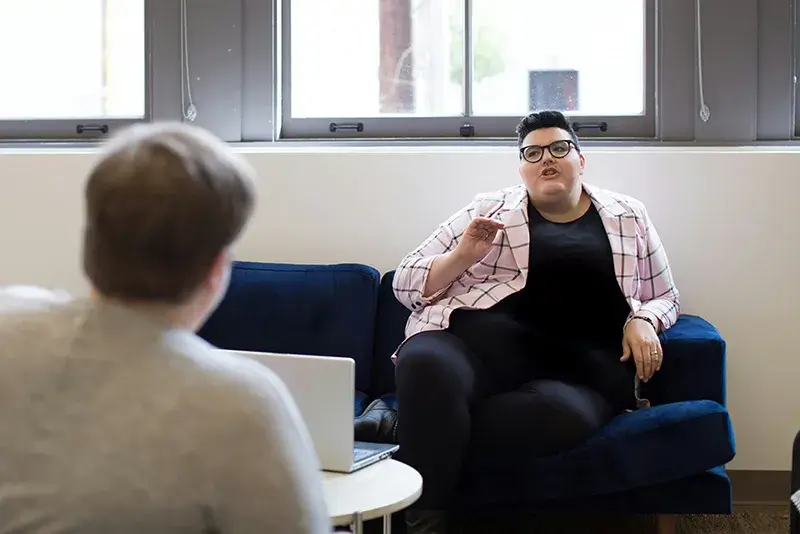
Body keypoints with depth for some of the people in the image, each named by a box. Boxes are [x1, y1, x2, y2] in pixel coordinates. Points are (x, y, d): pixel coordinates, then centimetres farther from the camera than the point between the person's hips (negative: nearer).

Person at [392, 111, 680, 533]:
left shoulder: (629, 216, 21)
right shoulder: (488, 210, 16)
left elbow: (664, 296, 27)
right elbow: (407, 282, 13)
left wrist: (643, 321, 4)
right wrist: (462, 257, -6)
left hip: (579, 367, 1)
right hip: (483, 342, -1)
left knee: (563, 415, -38)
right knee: (426, 364, -38)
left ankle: (412, 422, -24)